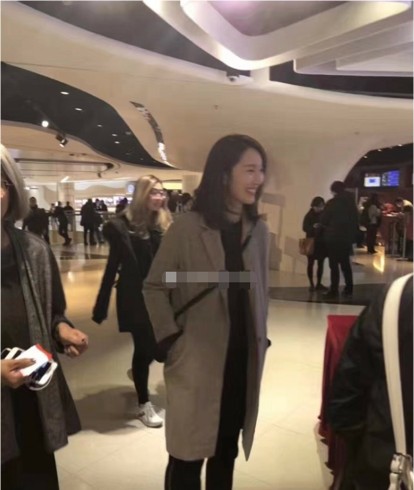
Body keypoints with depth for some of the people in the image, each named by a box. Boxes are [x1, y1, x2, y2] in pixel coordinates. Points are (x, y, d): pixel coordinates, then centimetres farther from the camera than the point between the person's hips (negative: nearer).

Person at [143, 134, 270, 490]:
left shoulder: (259, 231, 1)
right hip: (197, 362, -4)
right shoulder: (187, 227, -13)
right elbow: (155, 287, -6)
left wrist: (260, 340, 7)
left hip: (243, 360, 5)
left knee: (226, 450, 20)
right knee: (189, 454, 10)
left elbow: (261, 291, 10)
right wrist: (171, 339, -10)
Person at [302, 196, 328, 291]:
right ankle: (311, 284, 8)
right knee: (311, 263, 2)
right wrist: (313, 227, -26)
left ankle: (319, 284, 17)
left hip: (322, 242, 3)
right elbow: (305, 228, -10)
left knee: (321, 263, 8)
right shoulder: (309, 215, -6)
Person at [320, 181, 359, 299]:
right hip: (347, 237, 6)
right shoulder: (351, 202, 8)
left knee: (334, 264, -3)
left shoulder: (332, 203, -11)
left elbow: (323, 220, -8)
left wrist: (328, 226, 12)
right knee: (345, 263, 15)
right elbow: (355, 220, 11)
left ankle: (334, 290, -3)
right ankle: (349, 288, 21)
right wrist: (353, 235, 15)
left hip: (333, 237, -6)